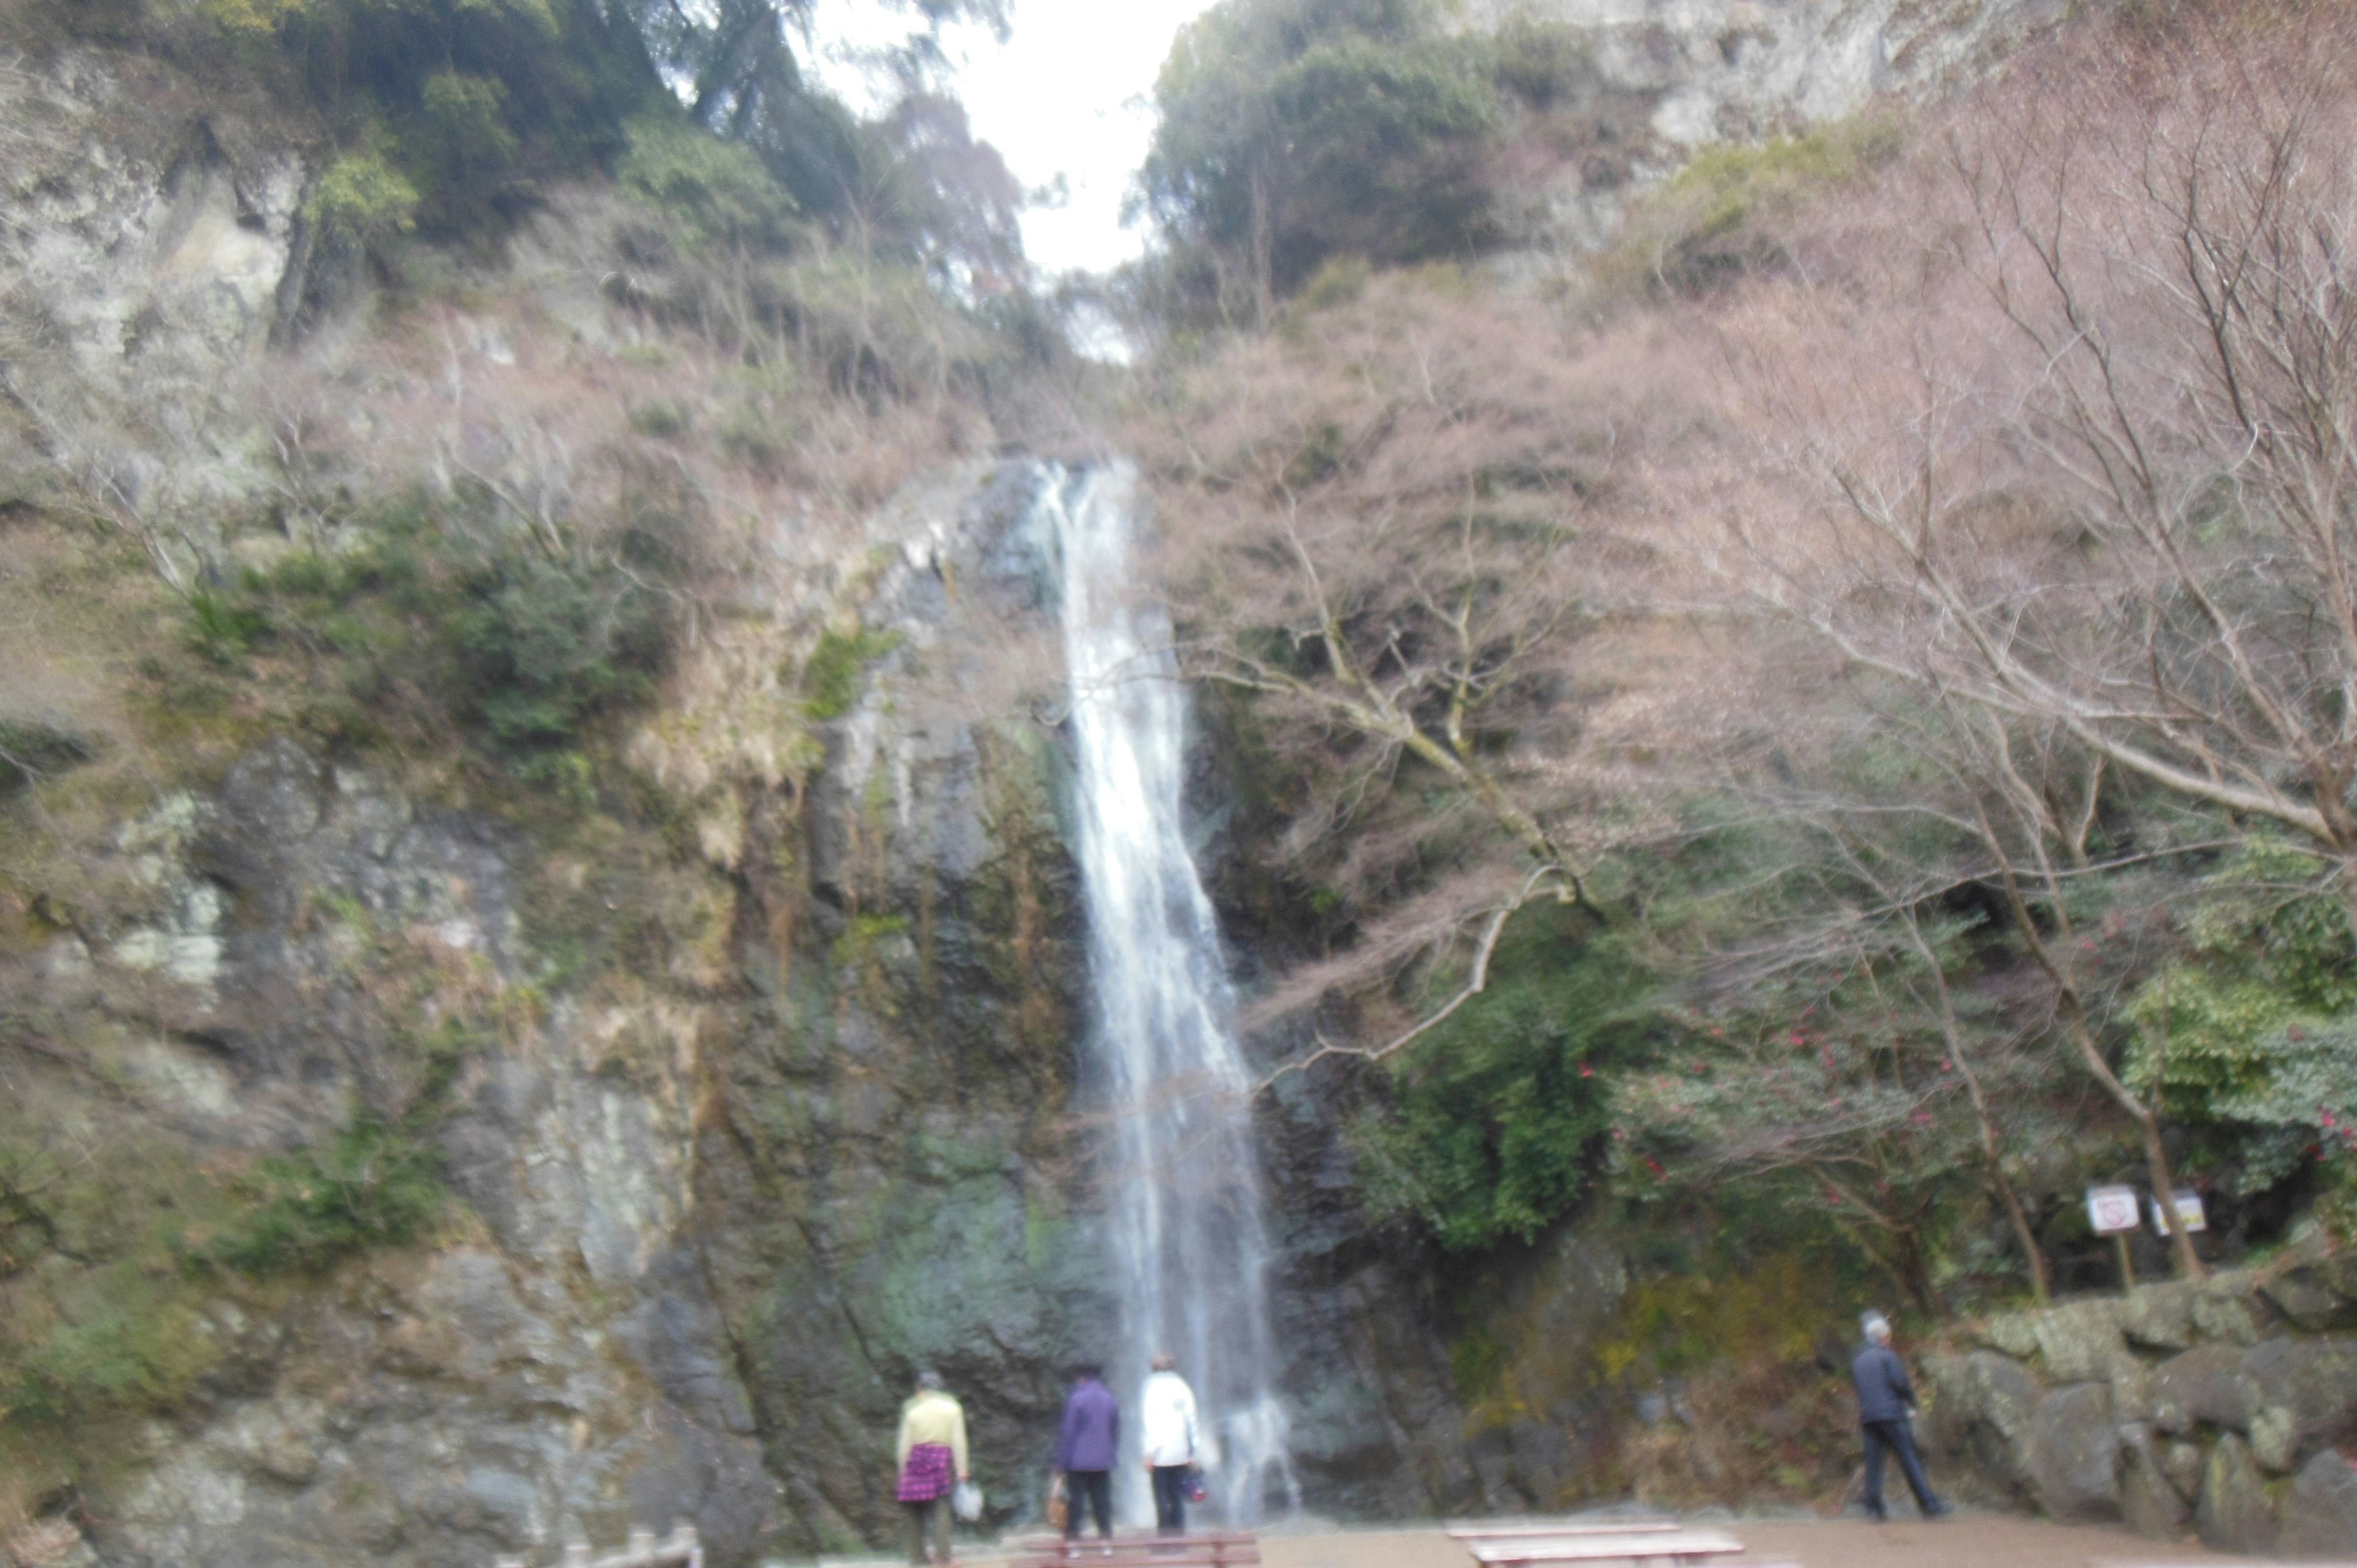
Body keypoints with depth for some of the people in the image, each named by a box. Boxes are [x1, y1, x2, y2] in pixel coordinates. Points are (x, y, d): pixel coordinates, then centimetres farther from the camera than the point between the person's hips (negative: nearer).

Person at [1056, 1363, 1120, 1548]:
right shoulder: (1111, 1400, 8)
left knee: (1075, 1500, 2)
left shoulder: (1076, 1400, -9)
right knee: (1102, 1500, 8)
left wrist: (1062, 1462, -3)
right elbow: (1116, 1432, 13)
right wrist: (1111, 1454, 21)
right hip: (1103, 1462, 4)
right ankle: (1106, 1536, 6)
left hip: (1078, 1462, -4)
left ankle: (1072, 1536, 0)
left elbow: (1069, 1434, -8)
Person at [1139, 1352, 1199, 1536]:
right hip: (1181, 1454, 4)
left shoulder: (1152, 1389, -6)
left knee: (1161, 1498, 0)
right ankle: (1179, 1534, 8)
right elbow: (1191, 1421, 7)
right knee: (1177, 1497, 10)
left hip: (1160, 1454, -4)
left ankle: (1165, 1535, -4)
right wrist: (1192, 1453, 12)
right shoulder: (1183, 1388, 5)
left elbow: (1149, 1423, -8)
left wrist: (1148, 1453, -5)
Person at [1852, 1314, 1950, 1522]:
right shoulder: (1888, 1356, -2)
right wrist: (1911, 1401, 5)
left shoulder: (1857, 1362, 17)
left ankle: (1874, 1509, -2)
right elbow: (1899, 1382, -11)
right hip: (1891, 1414, -5)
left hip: (1868, 1417, 5)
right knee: (1909, 1460, -2)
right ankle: (1929, 1505, -1)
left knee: (1873, 1463, 3)